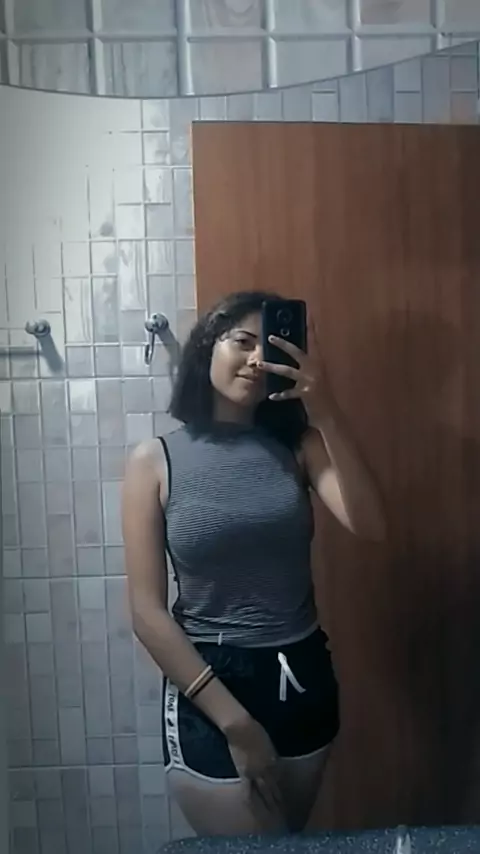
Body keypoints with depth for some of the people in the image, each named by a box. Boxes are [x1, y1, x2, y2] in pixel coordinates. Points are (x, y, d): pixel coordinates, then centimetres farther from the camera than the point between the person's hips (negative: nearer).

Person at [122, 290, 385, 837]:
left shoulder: (297, 445, -2)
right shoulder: (155, 461, -10)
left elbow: (370, 526, -17)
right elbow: (147, 611, -13)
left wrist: (325, 415, -25)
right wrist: (235, 722, -13)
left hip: (302, 679, 5)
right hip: (207, 686, -4)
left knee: (289, 843, 26)